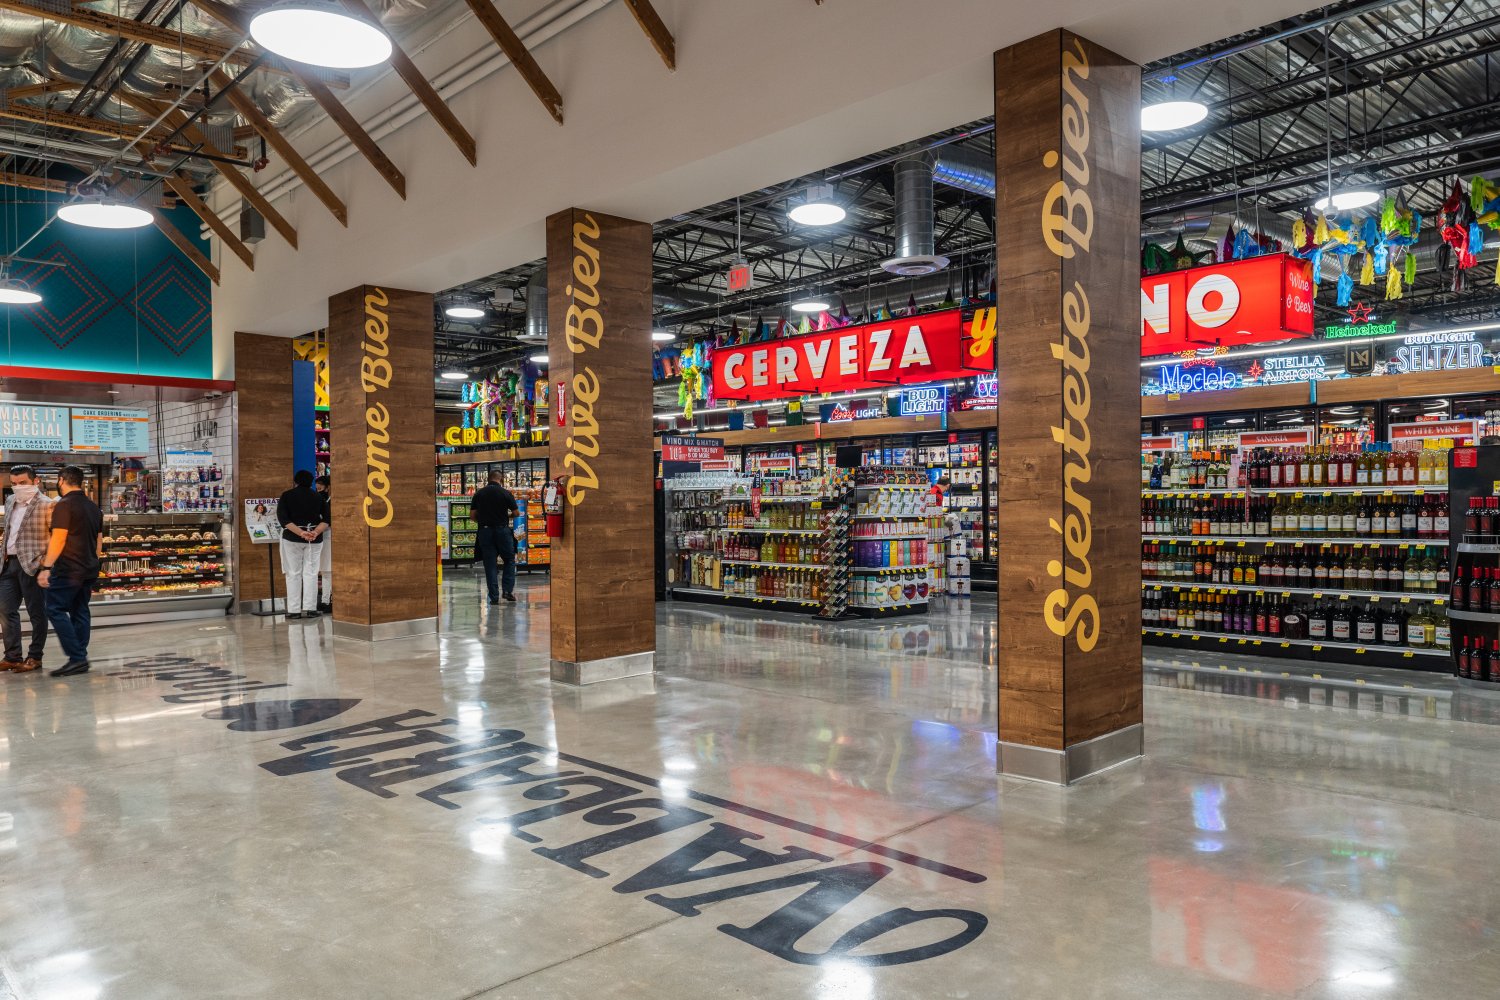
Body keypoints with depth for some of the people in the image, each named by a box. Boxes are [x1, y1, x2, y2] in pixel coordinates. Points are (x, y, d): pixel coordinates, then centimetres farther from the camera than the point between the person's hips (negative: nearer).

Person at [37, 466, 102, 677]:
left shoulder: (64, 505, -11)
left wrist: (47, 567, -17)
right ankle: (81, 660, 10)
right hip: (89, 569, 8)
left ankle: (76, 657, -13)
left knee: (56, 609, -5)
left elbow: (58, 540, -17)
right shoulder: (94, 507, 14)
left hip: (68, 569, -8)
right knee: (80, 612, 10)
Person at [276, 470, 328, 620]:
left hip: (292, 538, -1)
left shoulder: (286, 496, -1)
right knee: (311, 573, 4)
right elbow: (327, 518, -5)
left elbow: (283, 519, -13)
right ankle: (309, 608, 0)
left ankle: (294, 610, 3)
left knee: (293, 574, 4)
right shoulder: (317, 497, 5)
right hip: (314, 539, 1)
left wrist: (301, 533, -19)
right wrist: (316, 532, -16)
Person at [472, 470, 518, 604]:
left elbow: (473, 514, 4)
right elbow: (516, 512, -1)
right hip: (502, 530, -2)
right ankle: (508, 590, 2)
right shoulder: (506, 493, -4)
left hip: (484, 531, 2)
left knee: (489, 564, 6)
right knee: (509, 560, 13)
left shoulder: (479, 493, 3)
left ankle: (494, 597, 4)